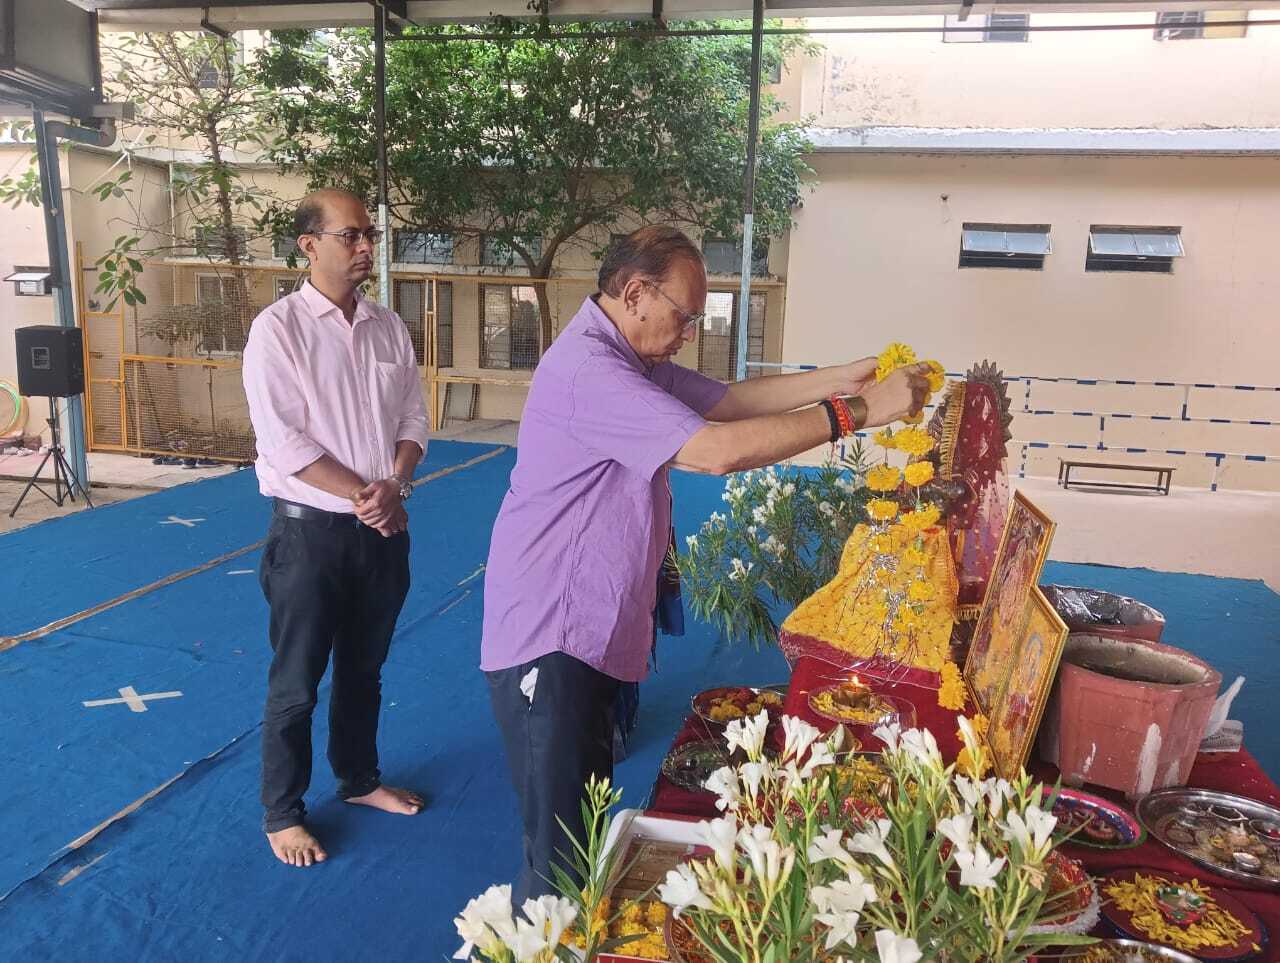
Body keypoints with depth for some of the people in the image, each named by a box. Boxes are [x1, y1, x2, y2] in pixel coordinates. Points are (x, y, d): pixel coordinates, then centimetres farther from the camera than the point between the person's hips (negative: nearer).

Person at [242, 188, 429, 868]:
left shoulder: (388, 327, 6)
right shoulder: (278, 328, -10)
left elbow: (414, 418, 6)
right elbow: (282, 440, -16)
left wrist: (393, 485, -11)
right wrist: (363, 494, -16)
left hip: (383, 528, 5)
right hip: (311, 529, -5)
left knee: (364, 669, 20)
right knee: (295, 683, 7)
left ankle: (359, 779, 39)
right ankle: (281, 813, 26)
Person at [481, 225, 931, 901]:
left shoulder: (633, 362, 11)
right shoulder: (587, 369, -24)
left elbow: (724, 399, 10)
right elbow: (717, 450, -31)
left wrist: (834, 379, 0)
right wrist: (856, 412, -23)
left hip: (592, 629, 11)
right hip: (547, 639, -10)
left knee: (593, 814, 22)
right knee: (560, 844, -1)